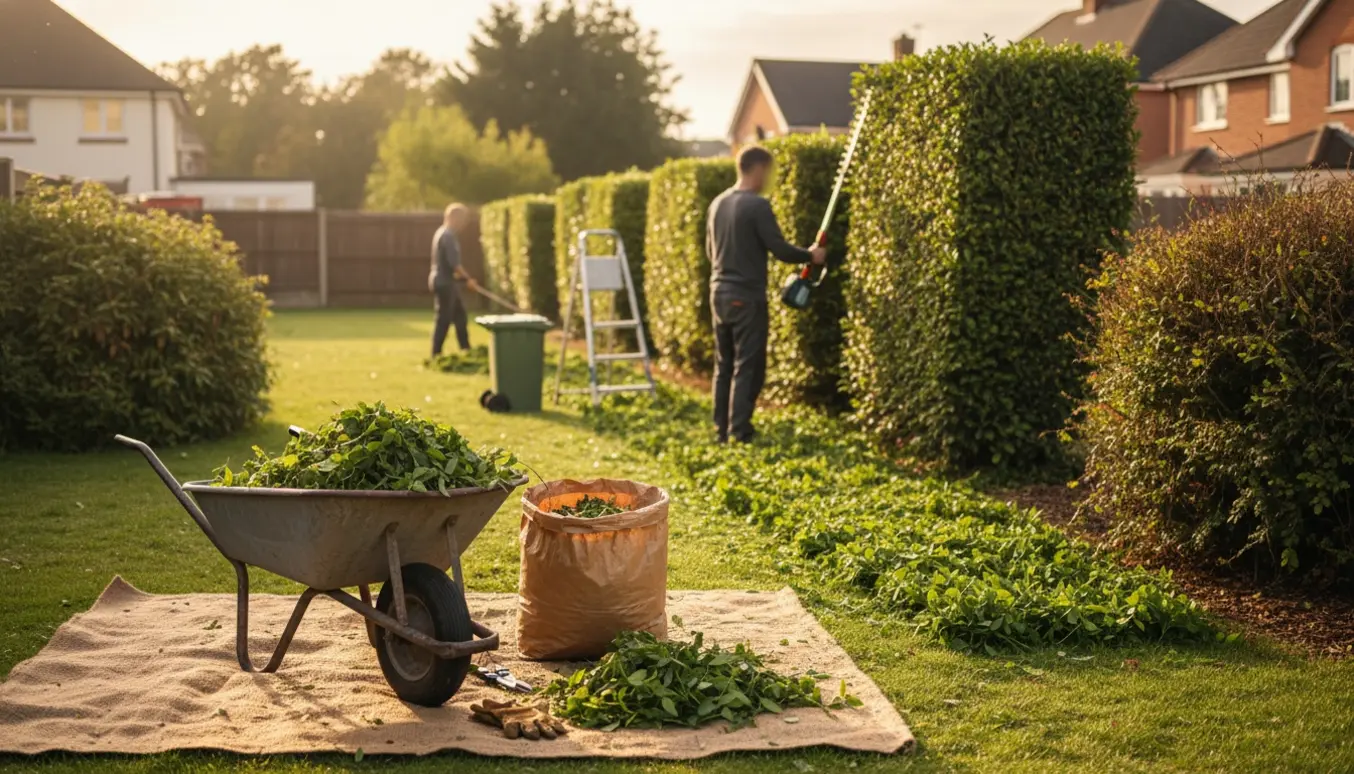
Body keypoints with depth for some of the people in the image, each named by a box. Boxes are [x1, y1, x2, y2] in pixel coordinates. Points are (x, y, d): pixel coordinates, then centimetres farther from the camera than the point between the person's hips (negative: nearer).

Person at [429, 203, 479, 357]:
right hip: (444, 283, -10)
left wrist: (463, 277, 9)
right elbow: (454, 263, -22)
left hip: (447, 282, 10)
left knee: (460, 315, 15)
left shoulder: (446, 233, 15)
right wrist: (467, 279, -12)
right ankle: (436, 355, 0)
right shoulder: (448, 235, -17)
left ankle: (466, 350, 22)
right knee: (444, 319, -5)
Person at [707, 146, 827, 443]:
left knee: (724, 366, 13)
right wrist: (810, 255, 2)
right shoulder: (757, 205, -14)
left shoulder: (718, 204, 10)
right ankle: (740, 434, -5)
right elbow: (779, 249, -14)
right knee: (747, 368, -4)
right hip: (746, 297, -8)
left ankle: (723, 432, 16)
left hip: (720, 293, 8)